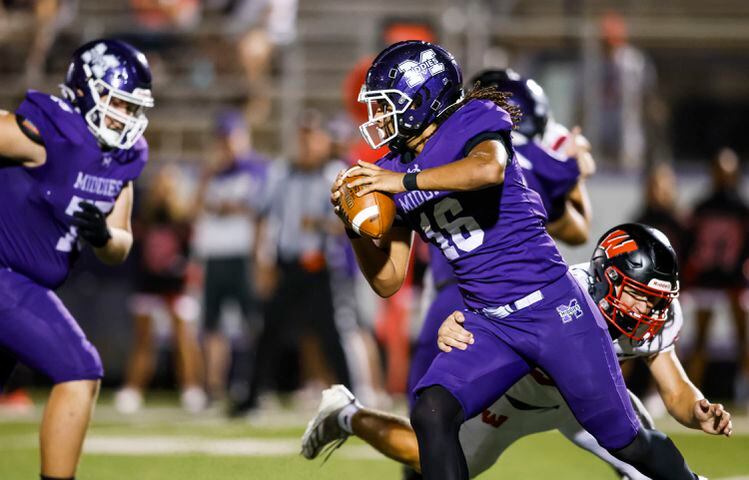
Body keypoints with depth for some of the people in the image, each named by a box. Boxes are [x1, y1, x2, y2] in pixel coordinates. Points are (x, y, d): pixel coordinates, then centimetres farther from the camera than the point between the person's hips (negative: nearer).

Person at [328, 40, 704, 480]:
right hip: (488, 324, 6)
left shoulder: (474, 123, -10)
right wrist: (355, 226, -6)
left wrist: (405, 181, -31)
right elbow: (388, 282, 10)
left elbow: (489, 169, -36)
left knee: (626, 441, 3)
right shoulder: (395, 168, 9)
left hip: (551, 308, -6)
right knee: (431, 414, -20)